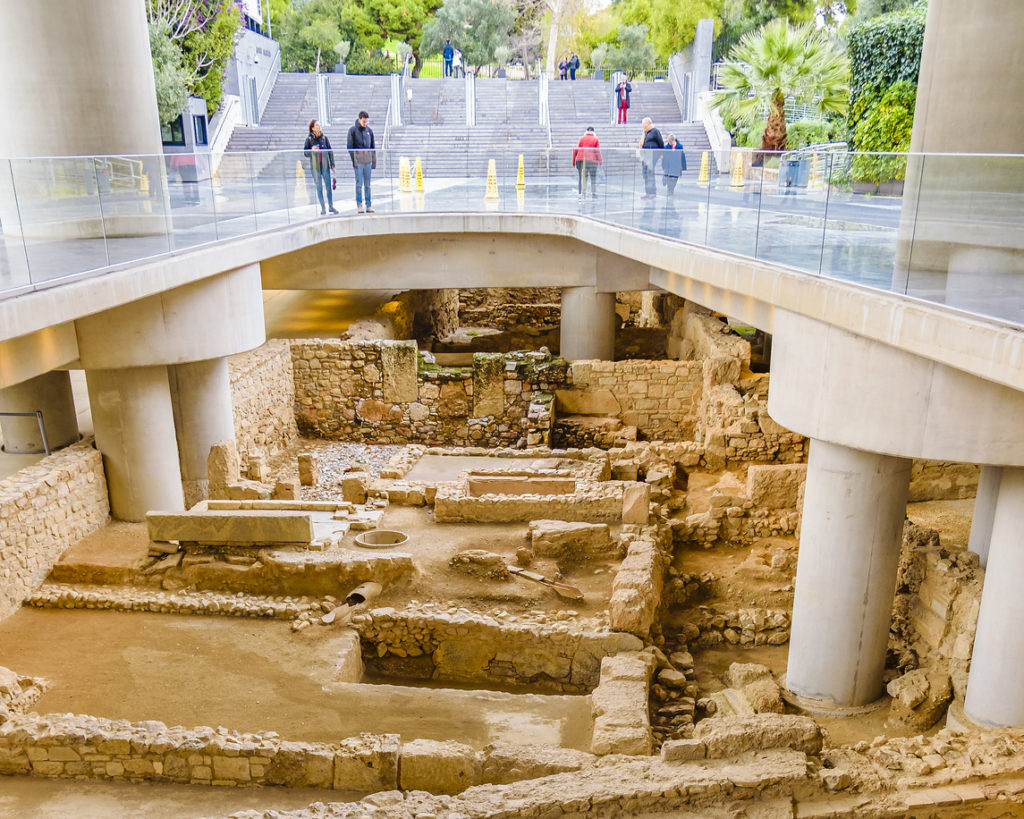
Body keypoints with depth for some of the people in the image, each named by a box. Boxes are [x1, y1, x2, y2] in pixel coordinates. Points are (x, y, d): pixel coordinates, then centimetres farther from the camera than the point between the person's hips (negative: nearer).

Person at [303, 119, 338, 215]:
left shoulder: (324, 137, 4)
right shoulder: (309, 138, 0)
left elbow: (330, 151, 9)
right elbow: (305, 152, 1)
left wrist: (332, 164, 6)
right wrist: (312, 150, -20)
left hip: (325, 165, 1)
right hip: (315, 166, -1)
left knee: (329, 186, 1)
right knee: (319, 188, 4)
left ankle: (331, 206, 11)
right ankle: (322, 208, 10)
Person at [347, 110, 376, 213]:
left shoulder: (369, 130, 10)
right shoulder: (352, 130, -1)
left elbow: (373, 146, 14)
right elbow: (350, 147, -3)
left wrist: (374, 160, 12)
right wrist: (354, 160, -9)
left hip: (368, 161, 3)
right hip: (358, 161, -3)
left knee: (367, 184, 6)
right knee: (359, 184, -4)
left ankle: (368, 205, 9)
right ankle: (359, 205, 2)